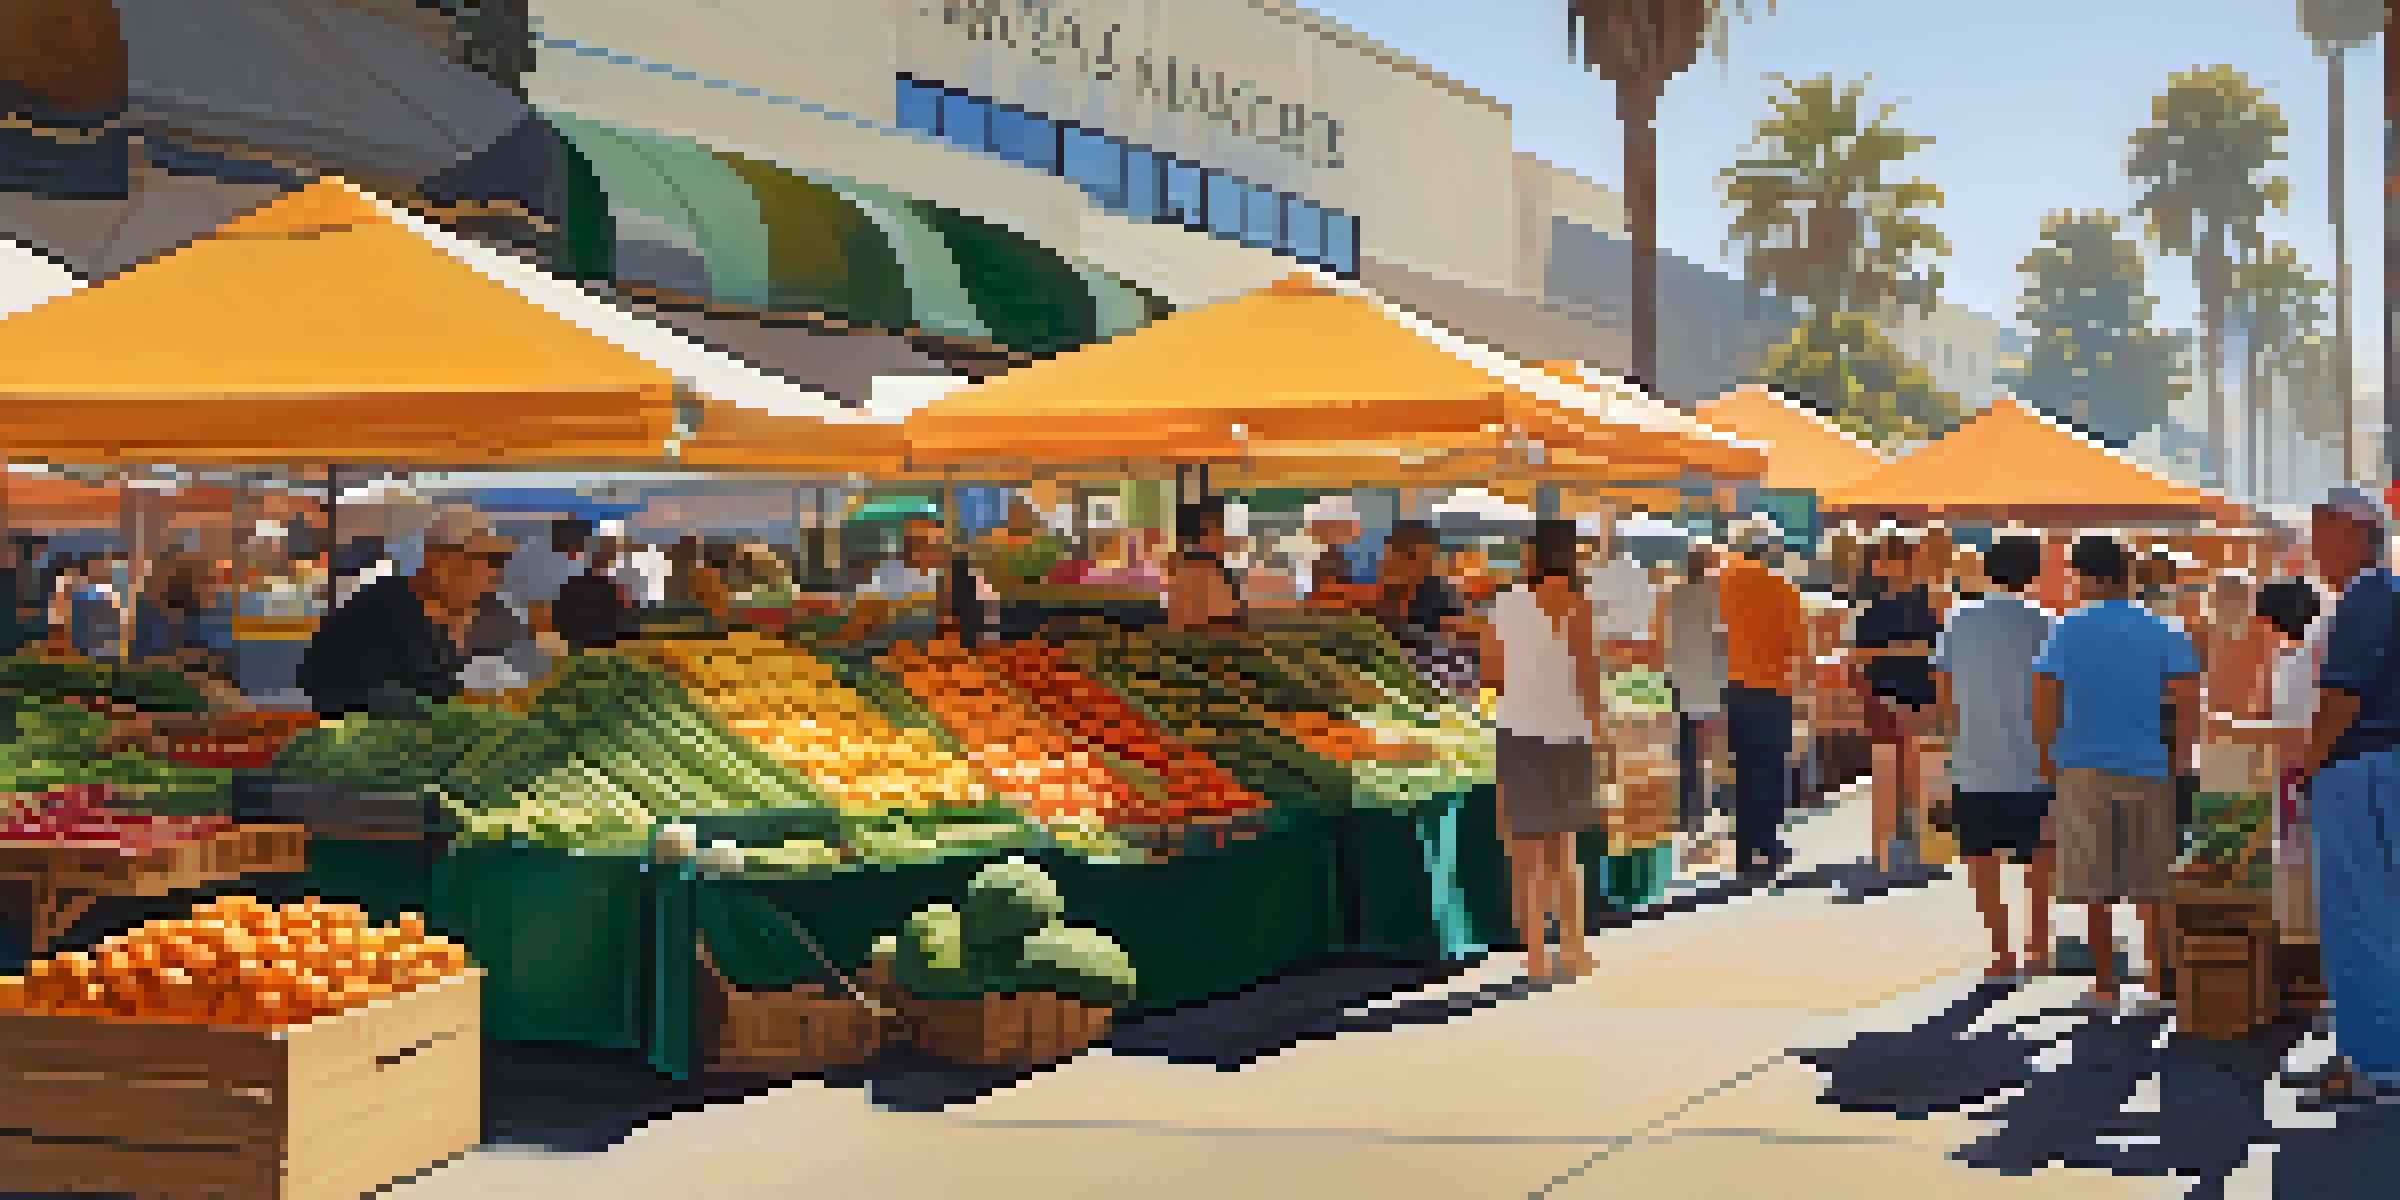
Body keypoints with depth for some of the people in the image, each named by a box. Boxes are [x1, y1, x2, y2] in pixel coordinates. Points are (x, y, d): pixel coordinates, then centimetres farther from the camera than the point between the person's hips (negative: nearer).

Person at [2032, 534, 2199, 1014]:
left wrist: (2048, 764, 4)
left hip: (2085, 769, -1)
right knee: (2149, 886, 10)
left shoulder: (2068, 631, 0)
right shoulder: (2162, 633, 3)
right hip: (2147, 770, 1)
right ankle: (2156, 982, 7)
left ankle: (2105, 985, 9)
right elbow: (2190, 699, -6)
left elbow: (2043, 703, -6)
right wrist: (2178, 764, 3)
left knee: (2093, 887, 6)